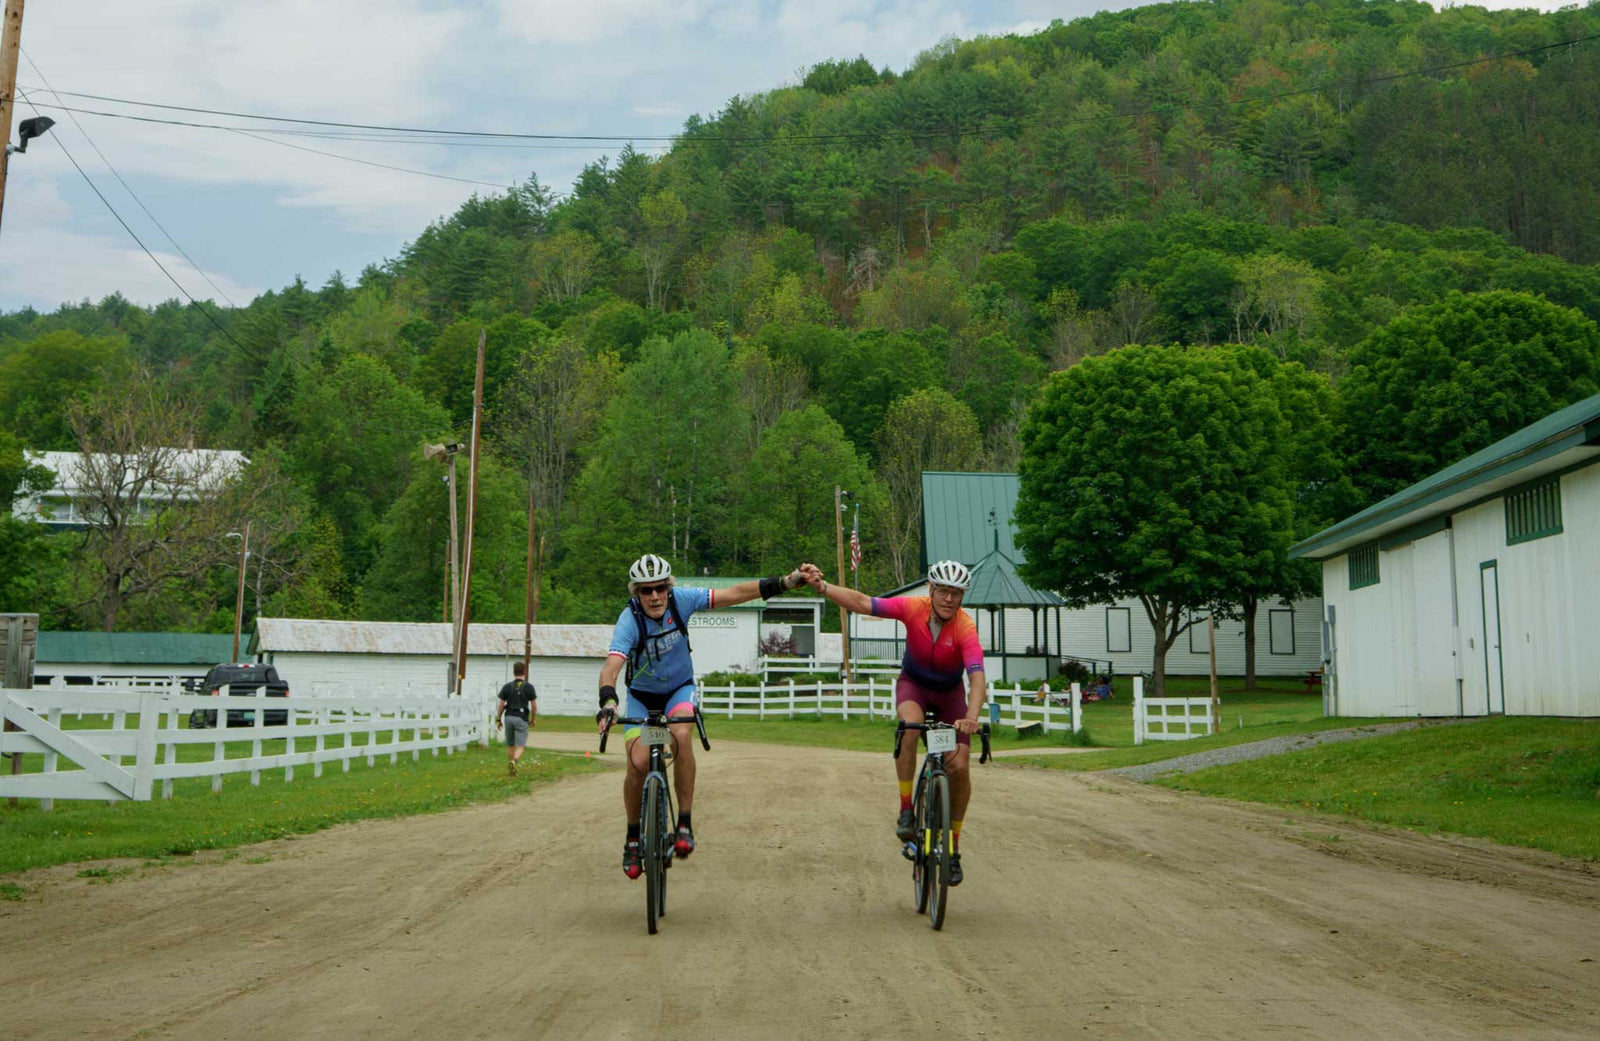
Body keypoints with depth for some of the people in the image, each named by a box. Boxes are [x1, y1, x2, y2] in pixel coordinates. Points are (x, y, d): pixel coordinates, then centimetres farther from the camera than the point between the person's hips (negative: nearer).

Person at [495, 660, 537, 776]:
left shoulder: (507, 687, 1)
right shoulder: (529, 687, -3)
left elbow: (501, 706, 2)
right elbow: (534, 707, -1)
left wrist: (498, 720, 12)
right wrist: (533, 719, 14)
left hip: (509, 717, 3)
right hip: (522, 719, -3)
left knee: (510, 745, 17)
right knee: (520, 746, -4)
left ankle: (510, 769, 25)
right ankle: (514, 761, -32)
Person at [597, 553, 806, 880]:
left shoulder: (681, 599, -20)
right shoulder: (629, 620, -27)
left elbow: (735, 594, -19)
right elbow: (611, 666, -39)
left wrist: (783, 582, -24)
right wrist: (607, 702, -58)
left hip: (679, 688, 1)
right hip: (641, 696, -1)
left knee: (681, 735, -30)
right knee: (638, 762, -18)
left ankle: (684, 823, -20)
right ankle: (633, 837, 5)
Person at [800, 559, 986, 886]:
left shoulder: (965, 627, -30)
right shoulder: (913, 607, -25)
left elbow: (977, 678, -41)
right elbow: (861, 603, -31)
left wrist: (971, 718, -57)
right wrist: (820, 585, -43)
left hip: (950, 692, 0)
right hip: (913, 682, 0)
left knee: (959, 767, -11)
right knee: (910, 726, -34)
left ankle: (953, 847, 8)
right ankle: (906, 811, -20)